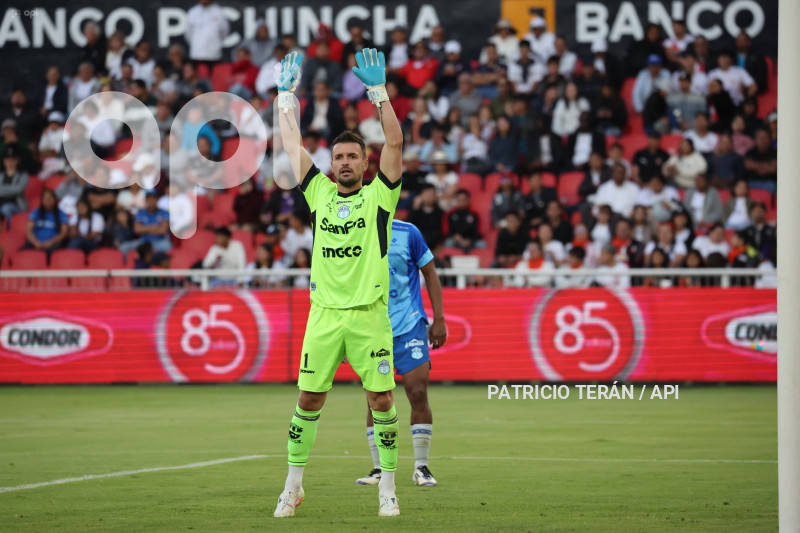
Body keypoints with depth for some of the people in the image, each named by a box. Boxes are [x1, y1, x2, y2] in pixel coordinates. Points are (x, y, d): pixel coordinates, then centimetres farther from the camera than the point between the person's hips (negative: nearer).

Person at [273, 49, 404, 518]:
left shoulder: (378, 195, 4)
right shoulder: (320, 193, 11)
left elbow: (395, 144, -6)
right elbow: (292, 144, 12)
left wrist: (379, 92, -11)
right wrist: (287, 93, 11)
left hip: (369, 313, -2)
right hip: (324, 314, 2)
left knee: (381, 399, -2)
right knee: (309, 399, 4)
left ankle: (388, 487, 6)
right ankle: (294, 485, 13)